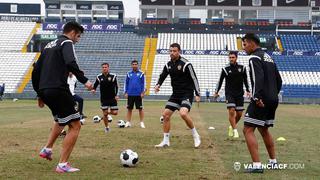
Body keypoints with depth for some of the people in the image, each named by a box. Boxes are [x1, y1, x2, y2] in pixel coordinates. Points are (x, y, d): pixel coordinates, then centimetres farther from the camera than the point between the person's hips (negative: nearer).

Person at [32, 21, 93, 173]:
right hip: (58, 90, -9)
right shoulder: (66, 43, -2)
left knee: (61, 120, 34)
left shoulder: (49, 45, 23)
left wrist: (39, 94, 27)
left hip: (44, 91, 9)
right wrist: (84, 80, -21)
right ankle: (63, 165, -6)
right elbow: (70, 63, -24)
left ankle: (47, 149, 31)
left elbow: (36, 70, 23)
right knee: (75, 126, -3)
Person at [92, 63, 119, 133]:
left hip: (112, 98, 0)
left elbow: (117, 86, 1)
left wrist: (116, 95, -9)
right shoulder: (99, 77, -2)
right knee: (105, 114, 0)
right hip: (103, 99, 0)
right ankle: (106, 127, 19)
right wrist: (93, 89, -14)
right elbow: (95, 85, 8)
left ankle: (108, 112, 28)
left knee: (115, 113, -5)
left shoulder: (113, 76, -4)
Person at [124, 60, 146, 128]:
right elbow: (126, 83, 11)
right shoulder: (129, 74, 7)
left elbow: (143, 83, 1)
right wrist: (125, 92, 5)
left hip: (138, 94, -2)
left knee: (140, 108, 1)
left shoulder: (141, 73, 1)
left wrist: (143, 92, -6)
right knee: (129, 109, 6)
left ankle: (142, 122, 9)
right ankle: (128, 122, 12)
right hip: (130, 94, 2)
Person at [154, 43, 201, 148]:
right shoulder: (168, 65, 7)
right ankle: (166, 141, 11)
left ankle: (196, 136, -9)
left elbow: (194, 79, -10)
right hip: (175, 94, 7)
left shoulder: (186, 64, -13)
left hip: (187, 94, -7)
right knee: (165, 115, 0)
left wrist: (197, 94, -14)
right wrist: (158, 84, -3)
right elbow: (162, 76, 18)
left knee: (183, 113, -28)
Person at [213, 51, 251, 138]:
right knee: (232, 111, -16)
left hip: (239, 94, 3)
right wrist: (216, 92, 3)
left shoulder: (242, 68, 2)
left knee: (239, 114, 5)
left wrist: (247, 90, 10)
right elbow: (220, 81, 5)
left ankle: (232, 126, 30)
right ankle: (235, 131, -10)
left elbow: (245, 80, 14)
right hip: (229, 93, -3)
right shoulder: (225, 69, -3)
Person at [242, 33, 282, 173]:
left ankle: (257, 165, -14)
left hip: (261, 101, -9)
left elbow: (258, 78, -24)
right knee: (264, 130, 23)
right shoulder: (269, 57, 19)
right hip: (273, 100, 9)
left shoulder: (254, 58, -9)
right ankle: (273, 162, 30)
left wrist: (257, 97, -29)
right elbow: (279, 80, 22)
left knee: (248, 130, -7)